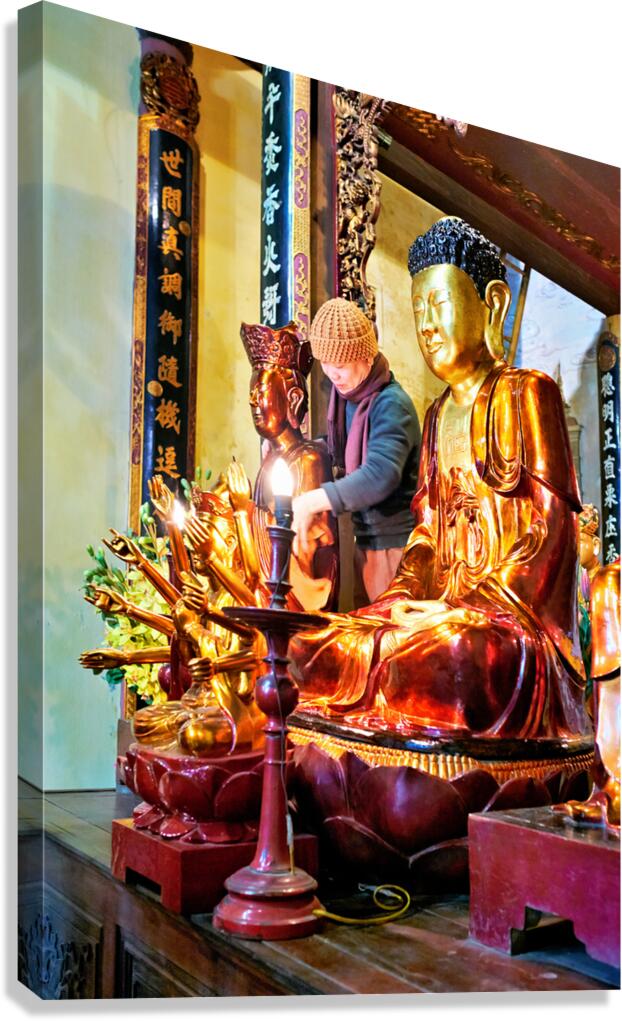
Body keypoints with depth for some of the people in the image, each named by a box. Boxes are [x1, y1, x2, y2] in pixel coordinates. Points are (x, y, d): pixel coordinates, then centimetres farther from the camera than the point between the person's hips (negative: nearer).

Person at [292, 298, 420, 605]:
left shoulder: (390, 404, -20)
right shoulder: (346, 395, 4)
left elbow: (381, 475, -33)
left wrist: (311, 502, -34)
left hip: (395, 541, -8)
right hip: (365, 537, 8)